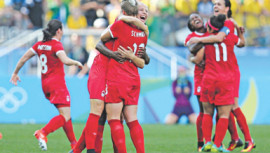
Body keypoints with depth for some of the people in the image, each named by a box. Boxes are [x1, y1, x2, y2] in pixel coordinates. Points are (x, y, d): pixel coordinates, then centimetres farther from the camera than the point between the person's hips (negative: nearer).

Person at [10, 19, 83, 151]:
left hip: (45, 84, 8)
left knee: (65, 114, 16)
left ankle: (74, 144, 17)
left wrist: (15, 73, 22)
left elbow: (23, 58, 11)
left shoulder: (39, 45, 9)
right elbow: (65, 60, -27)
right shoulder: (56, 44, -11)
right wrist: (77, 63, -8)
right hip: (57, 83, -8)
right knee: (65, 116, -13)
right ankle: (43, 132, -32)